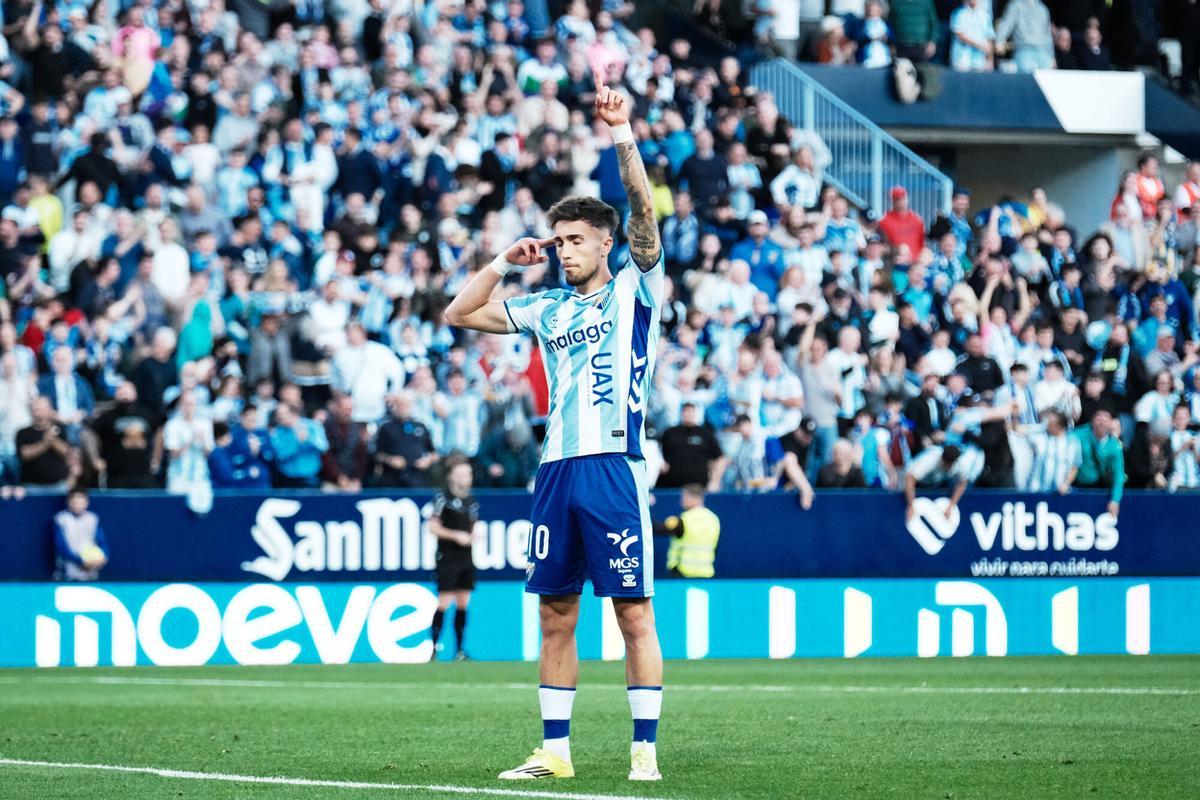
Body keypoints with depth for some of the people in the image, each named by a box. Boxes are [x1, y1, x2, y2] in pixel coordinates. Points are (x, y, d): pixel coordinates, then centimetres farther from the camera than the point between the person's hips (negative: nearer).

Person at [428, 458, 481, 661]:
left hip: (466, 559, 6)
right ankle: (433, 646, -4)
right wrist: (456, 536, -15)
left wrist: (473, 536, 4)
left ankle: (459, 650, 9)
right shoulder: (443, 498, -5)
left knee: (463, 604, 6)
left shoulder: (471, 501, 14)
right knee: (444, 602, -10)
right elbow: (433, 527, -7)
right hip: (447, 558, -6)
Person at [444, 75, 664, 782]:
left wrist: (624, 139, -23)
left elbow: (644, 214, -12)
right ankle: (555, 750, 15)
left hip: (614, 468, -5)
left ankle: (645, 749, -1)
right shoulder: (548, 310, 17)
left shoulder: (633, 290, 3)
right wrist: (504, 263, 12)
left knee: (634, 612, -4)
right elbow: (460, 314, 23)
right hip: (557, 469, 6)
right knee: (556, 614, 8)